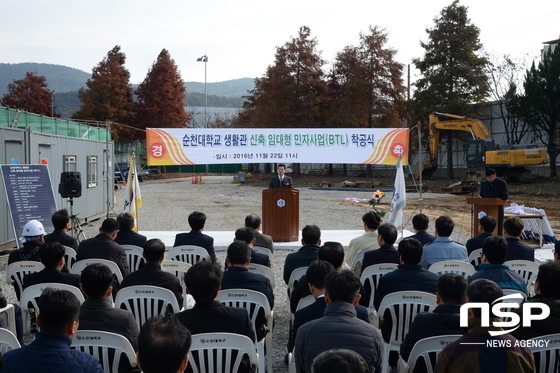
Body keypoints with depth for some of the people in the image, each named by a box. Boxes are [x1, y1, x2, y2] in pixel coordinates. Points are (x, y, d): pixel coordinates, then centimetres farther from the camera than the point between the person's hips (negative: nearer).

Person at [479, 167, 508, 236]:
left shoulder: (502, 183, 1)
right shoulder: (483, 184, 14)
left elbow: (505, 197, -4)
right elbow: (481, 196, 19)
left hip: (498, 208, -4)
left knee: (498, 227, 1)